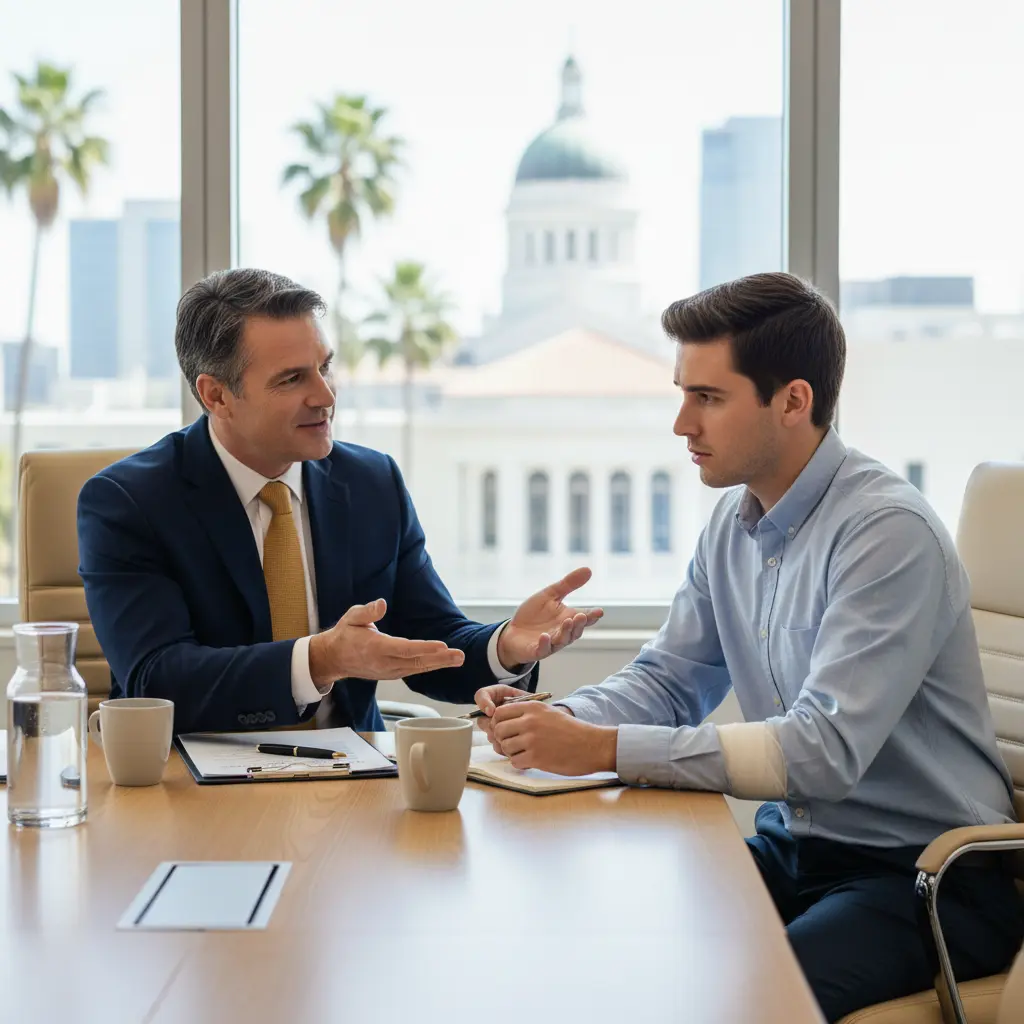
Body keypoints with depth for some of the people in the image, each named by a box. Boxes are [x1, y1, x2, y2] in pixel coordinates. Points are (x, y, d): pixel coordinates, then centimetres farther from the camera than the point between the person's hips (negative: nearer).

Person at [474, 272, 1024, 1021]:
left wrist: (605, 749, -29)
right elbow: (666, 681, 12)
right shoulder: (735, 522, 6)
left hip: (922, 872, -7)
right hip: (795, 847, 7)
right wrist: (562, 721, -11)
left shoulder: (888, 531, -20)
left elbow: (827, 750, -27)